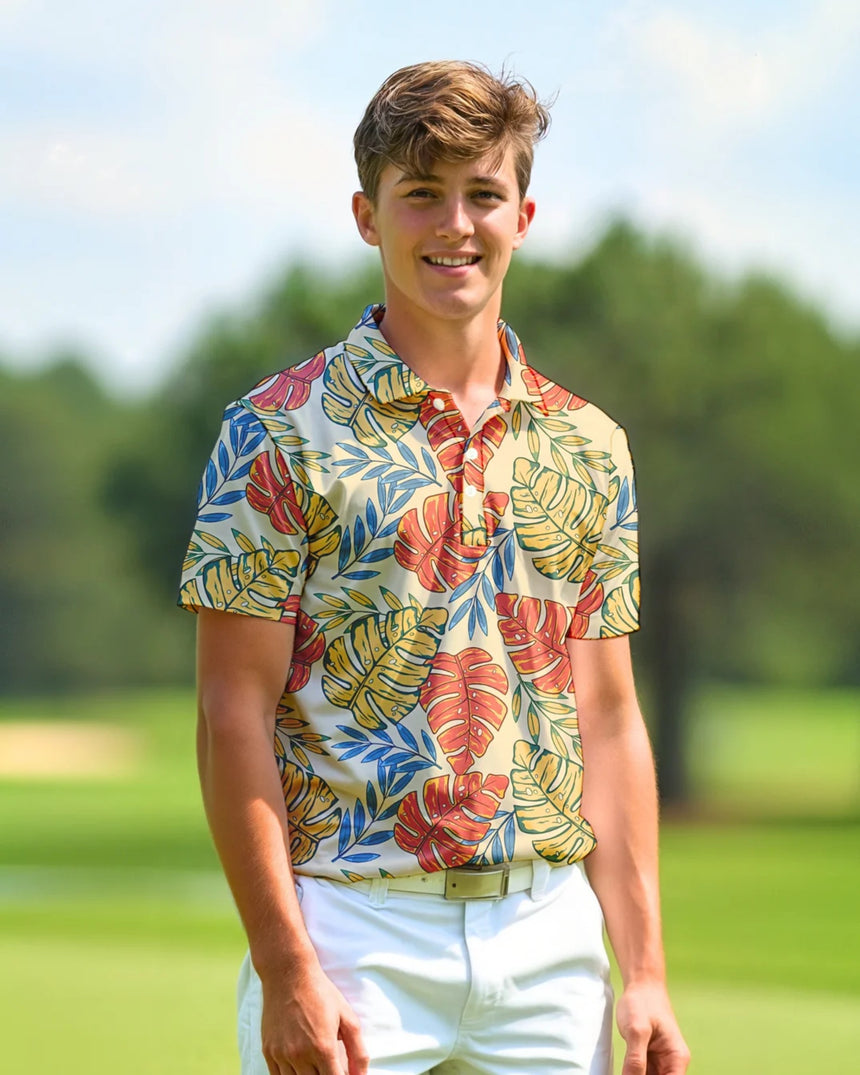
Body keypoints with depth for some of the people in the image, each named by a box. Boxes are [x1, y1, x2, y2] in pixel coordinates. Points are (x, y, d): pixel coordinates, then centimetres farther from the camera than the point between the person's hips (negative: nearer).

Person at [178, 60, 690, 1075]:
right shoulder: (280, 431, -2)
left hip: (551, 937, 4)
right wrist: (286, 970, -14)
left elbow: (606, 721, 12)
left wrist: (644, 971, 6)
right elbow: (235, 713, -6)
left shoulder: (587, 447, 11)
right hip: (358, 930, -4)